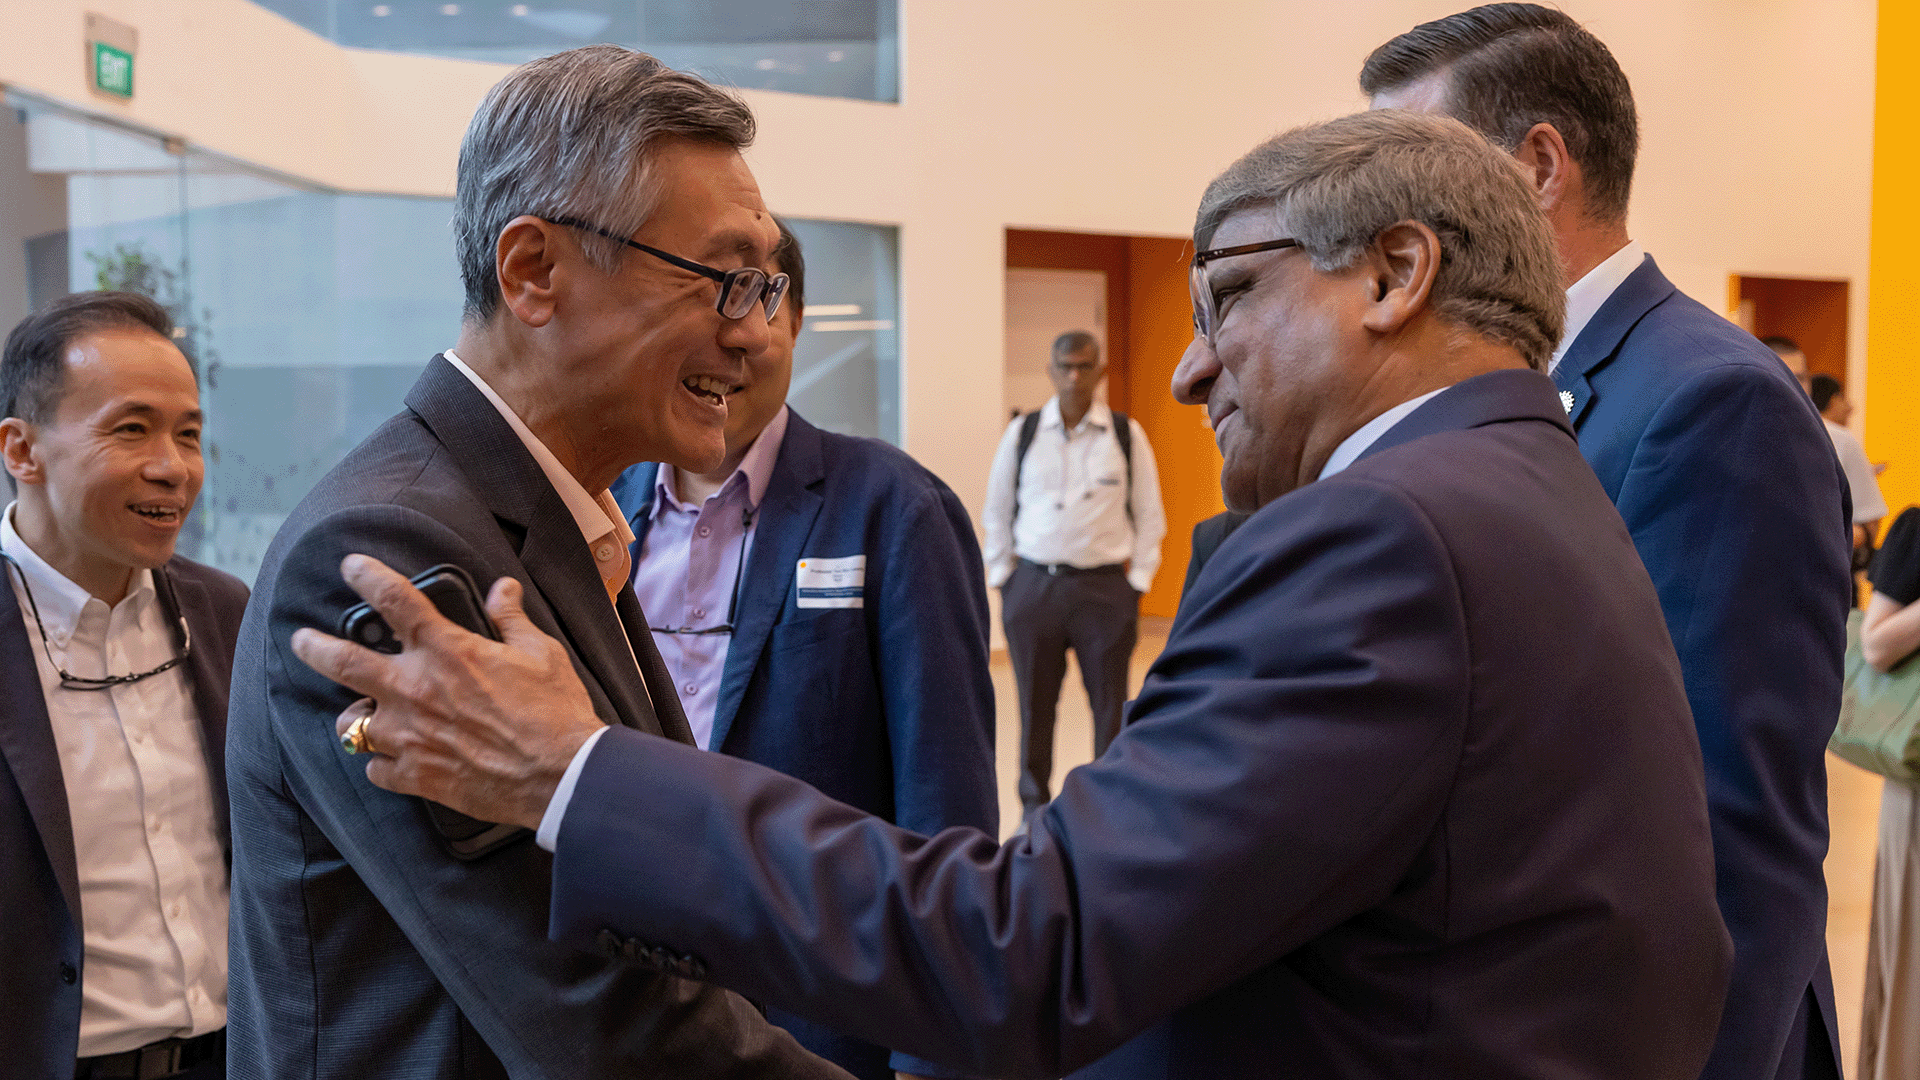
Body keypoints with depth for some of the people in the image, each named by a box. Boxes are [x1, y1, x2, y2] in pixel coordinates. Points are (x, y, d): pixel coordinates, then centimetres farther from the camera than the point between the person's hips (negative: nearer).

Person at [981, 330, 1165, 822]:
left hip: (1105, 587, -1)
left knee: (1111, 706, 4)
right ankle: (1034, 807, 23)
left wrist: (1137, 579, 1)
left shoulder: (1127, 435, 1)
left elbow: (1149, 516, 6)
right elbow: (996, 511, 10)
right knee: (1035, 706, 8)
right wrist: (1003, 575, 5)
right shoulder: (1021, 433, 3)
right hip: (1033, 584, 1)